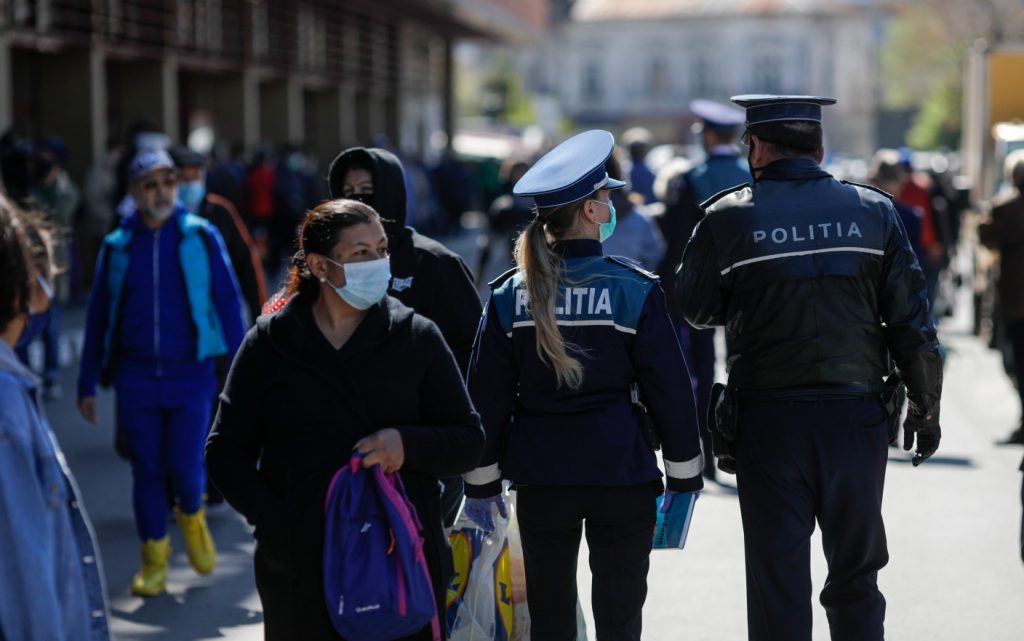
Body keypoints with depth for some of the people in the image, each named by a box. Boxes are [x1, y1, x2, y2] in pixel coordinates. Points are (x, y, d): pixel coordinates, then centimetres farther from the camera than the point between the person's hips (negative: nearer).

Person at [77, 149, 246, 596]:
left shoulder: (202, 237, -1)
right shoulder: (116, 246, 4)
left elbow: (228, 305, 1)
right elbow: (98, 317, 9)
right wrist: (88, 383, 9)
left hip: (191, 374, -2)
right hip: (135, 376, 2)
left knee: (185, 466, -7)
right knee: (146, 470, 5)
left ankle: (192, 517, 27)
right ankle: (154, 559, 21)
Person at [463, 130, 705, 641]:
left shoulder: (510, 296, -1)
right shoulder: (634, 291, -8)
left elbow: (486, 398, 3)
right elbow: (669, 389, -5)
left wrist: (482, 482, 12)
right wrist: (684, 476, 4)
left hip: (541, 478, 3)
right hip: (620, 473, -2)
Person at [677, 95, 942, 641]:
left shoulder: (728, 216, -5)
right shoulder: (873, 211, 1)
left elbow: (696, 309, 5)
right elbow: (913, 321, 1)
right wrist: (925, 407, 11)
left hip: (768, 420, -2)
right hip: (856, 416, 2)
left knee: (777, 581, 6)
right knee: (855, 580, 15)